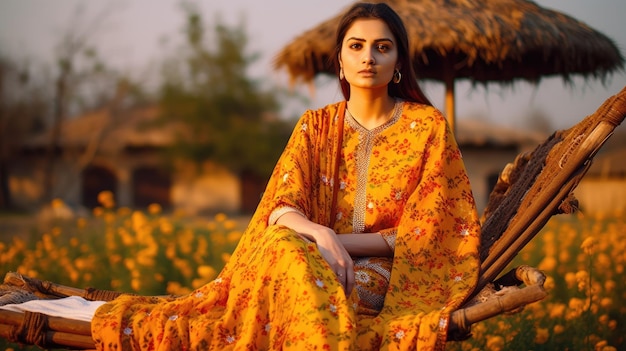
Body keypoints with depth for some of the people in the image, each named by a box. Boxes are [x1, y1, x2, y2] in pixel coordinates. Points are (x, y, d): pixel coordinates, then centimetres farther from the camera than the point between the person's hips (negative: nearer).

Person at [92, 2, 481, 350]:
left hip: (390, 275, -2)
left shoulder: (428, 126, 5)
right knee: (284, 246, -36)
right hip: (307, 259, 3)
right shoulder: (315, 126, 13)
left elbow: (427, 229, -1)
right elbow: (281, 209, -2)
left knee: (290, 255, -36)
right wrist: (320, 235, -26)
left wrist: (343, 242, -13)